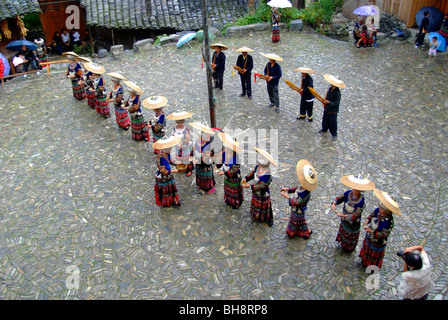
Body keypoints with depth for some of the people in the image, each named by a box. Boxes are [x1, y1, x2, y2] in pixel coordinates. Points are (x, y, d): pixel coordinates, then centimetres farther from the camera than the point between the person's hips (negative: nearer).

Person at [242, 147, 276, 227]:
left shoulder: (267, 176, -39)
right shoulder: (258, 167, -16)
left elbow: (261, 186, -33)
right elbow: (253, 172, 2)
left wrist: (250, 186, -33)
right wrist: (246, 178, -11)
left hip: (263, 195, -7)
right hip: (256, 192, 7)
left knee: (264, 207, 15)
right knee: (255, 204, 29)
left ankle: (269, 219, 40)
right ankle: (255, 215, 56)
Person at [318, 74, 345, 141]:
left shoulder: (337, 93, -28)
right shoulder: (330, 88, -3)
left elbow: (336, 103, -27)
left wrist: (329, 102, -35)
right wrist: (324, 101, 4)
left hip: (333, 111, -8)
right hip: (327, 108, 8)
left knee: (332, 122, 7)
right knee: (325, 120, 26)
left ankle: (334, 134, 25)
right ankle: (324, 129, 50)